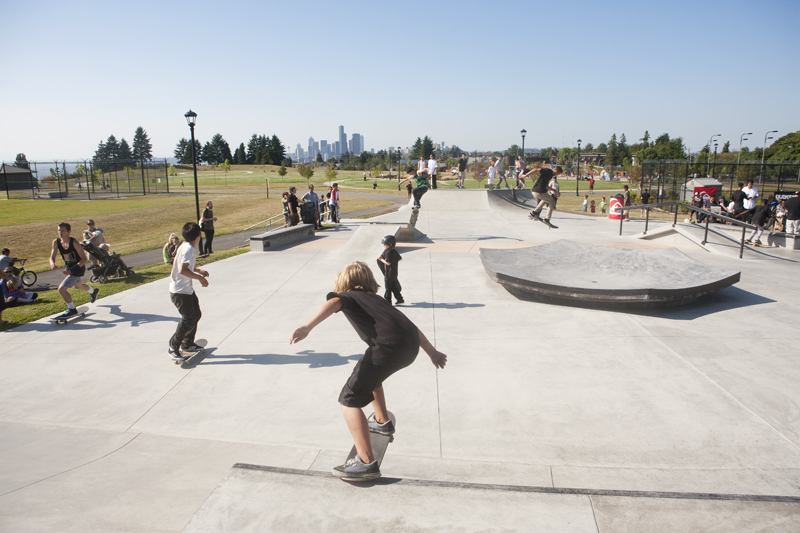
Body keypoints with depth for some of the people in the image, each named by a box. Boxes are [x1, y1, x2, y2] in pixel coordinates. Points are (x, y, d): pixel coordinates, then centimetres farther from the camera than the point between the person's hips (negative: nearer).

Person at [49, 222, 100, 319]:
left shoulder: (74, 242, -26)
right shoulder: (56, 242, -9)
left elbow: (84, 259, -26)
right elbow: (52, 257, -4)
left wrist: (71, 269, -37)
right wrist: (52, 263, -29)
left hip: (78, 269, -8)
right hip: (69, 268, 8)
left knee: (61, 289, -16)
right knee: (77, 286, 32)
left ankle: (72, 310, 4)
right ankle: (93, 291, 63)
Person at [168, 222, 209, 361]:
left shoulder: (186, 247, 9)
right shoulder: (188, 249, -21)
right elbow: (183, 270, -31)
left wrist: (198, 270, 19)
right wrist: (200, 278, -25)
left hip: (187, 289, 10)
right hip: (180, 292, -10)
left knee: (196, 314, 15)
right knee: (188, 319, -9)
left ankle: (188, 345, 28)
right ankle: (173, 348, 4)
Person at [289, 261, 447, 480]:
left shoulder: (347, 296, 20)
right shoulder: (377, 299, 37)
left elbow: (333, 303, -6)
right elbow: (407, 325, 34)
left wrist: (307, 327, -22)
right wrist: (432, 352, 36)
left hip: (389, 347, -7)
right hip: (411, 346, 8)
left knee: (349, 400, 4)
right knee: (369, 373, 36)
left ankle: (366, 463, -1)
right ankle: (382, 421, 52)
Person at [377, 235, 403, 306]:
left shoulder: (388, 252, -20)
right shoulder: (395, 251, 6)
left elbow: (388, 263, -25)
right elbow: (400, 258, 16)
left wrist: (381, 259, -15)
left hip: (388, 274, -9)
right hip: (394, 273, 9)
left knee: (388, 288, 1)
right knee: (394, 287, 18)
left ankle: (387, 301, 8)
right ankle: (399, 299, 22)